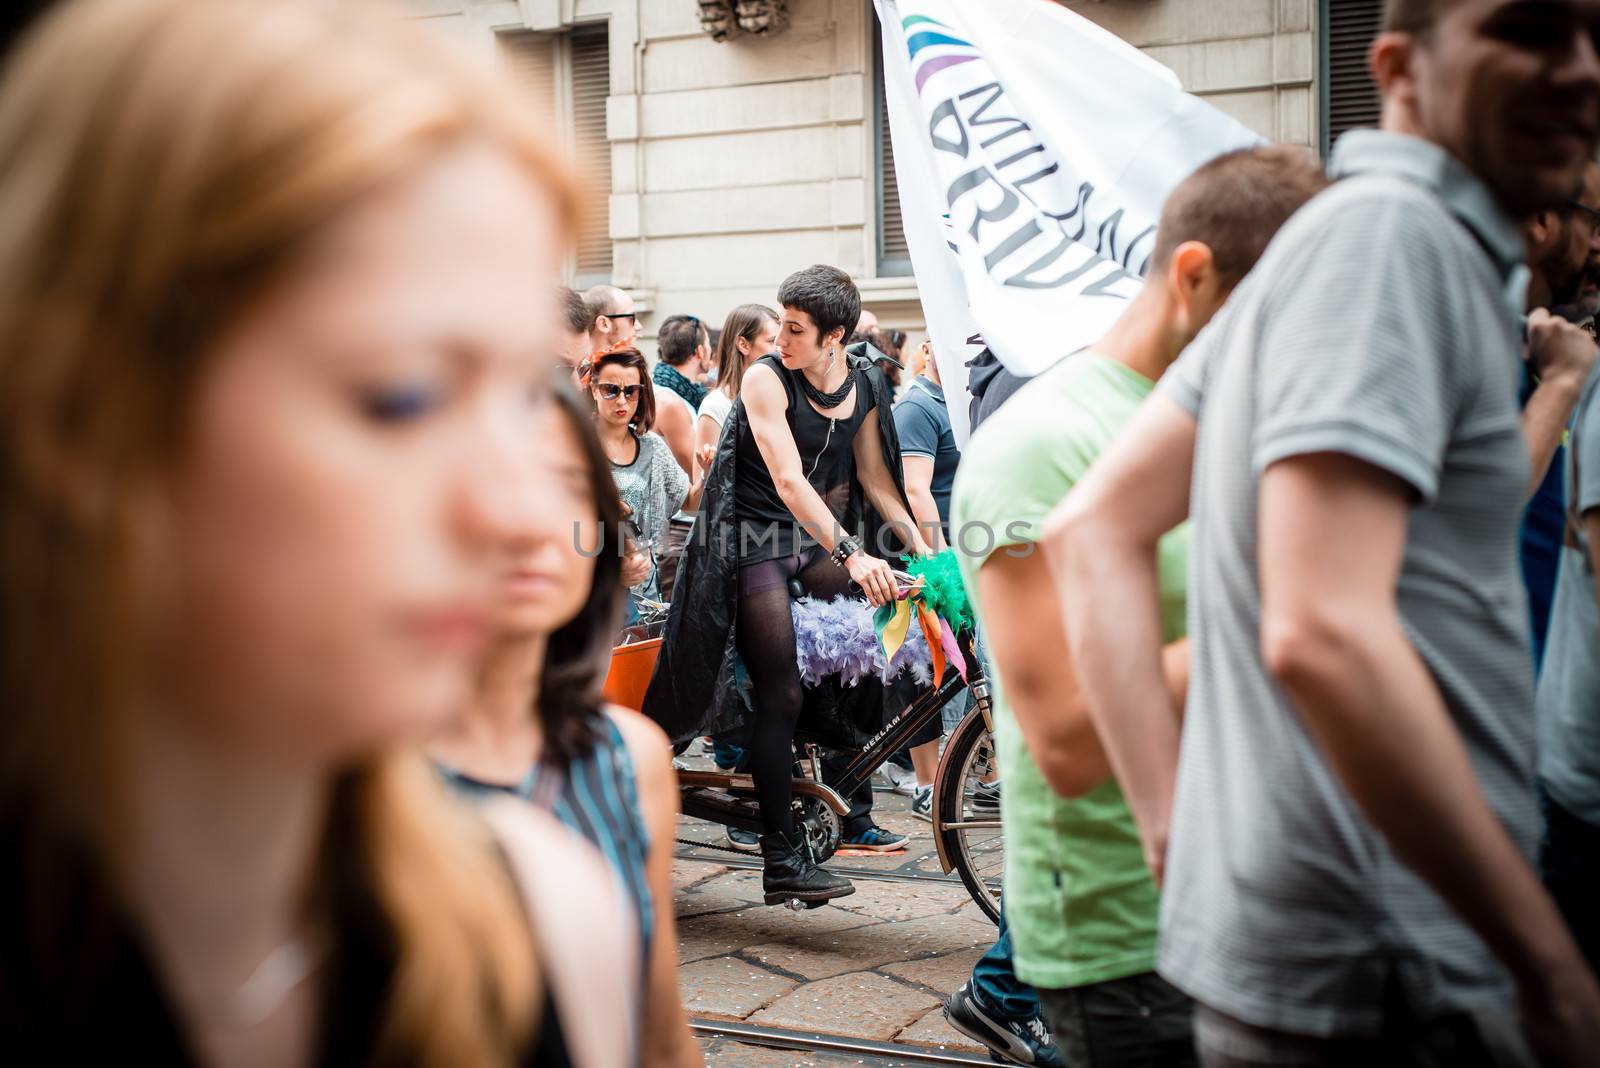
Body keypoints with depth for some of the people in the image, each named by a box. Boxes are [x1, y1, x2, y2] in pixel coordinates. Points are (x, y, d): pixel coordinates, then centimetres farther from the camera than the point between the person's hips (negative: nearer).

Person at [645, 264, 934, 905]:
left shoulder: (864, 385, 1)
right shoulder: (765, 379, -17)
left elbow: (875, 477, 8)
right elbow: (789, 480, -27)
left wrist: (917, 540, -6)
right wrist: (850, 554, -37)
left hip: (816, 537, 6)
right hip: (755, 539, -6)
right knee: (782, 694, -11)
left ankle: (852, 815, 15)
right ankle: (782, 859, -8)